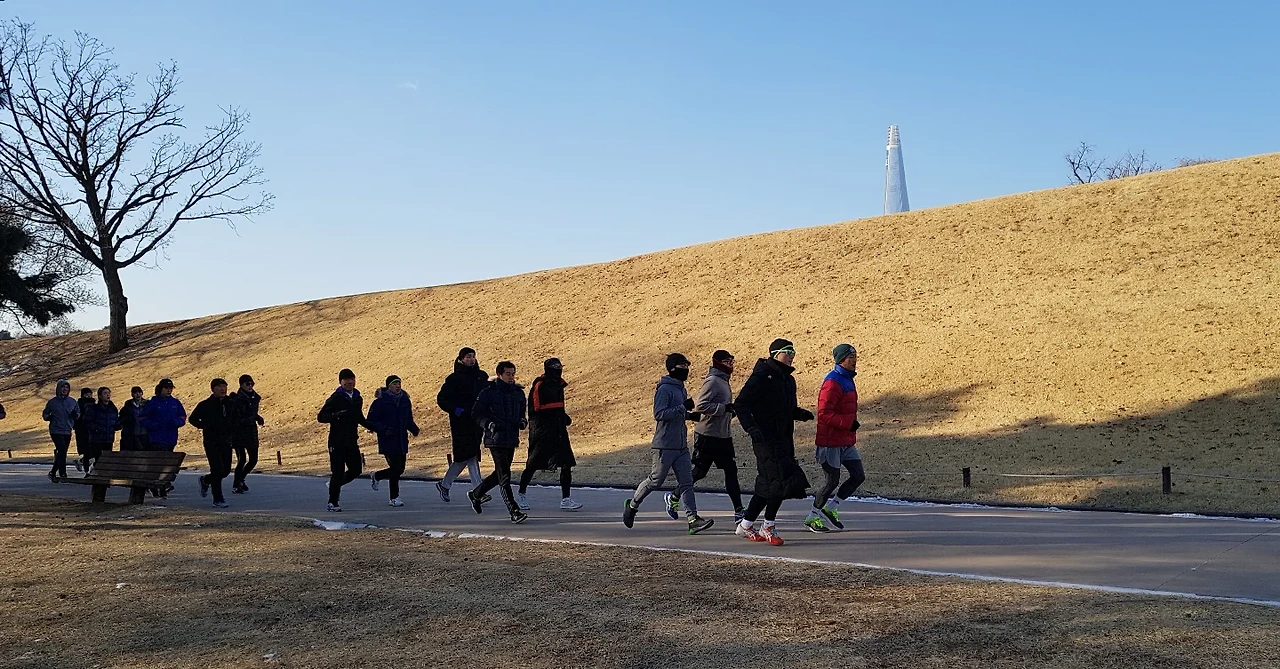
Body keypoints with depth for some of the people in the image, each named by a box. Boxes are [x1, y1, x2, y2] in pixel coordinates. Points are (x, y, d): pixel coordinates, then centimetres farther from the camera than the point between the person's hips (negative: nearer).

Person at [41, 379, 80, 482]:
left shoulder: (73, 402, 7)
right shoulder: (52, 402, 0)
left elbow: (78, 415, 16)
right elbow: (44, 415, 9)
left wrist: (75, 414, -7)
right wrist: (49, 417, -13)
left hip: (67, 432, 4)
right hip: (56, 431, -4)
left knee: (61, 453, 10)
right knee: (62, 451, -18)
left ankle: (53, 473, 26)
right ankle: (62, 474, -14)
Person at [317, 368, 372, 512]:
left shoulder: (358, 398, 12)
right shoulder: (335, 399, -8)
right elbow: (320, 416, -11)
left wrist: (373, 428, 13)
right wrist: (336, 415, -27)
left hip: (352, 441, 6)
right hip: (337, 442, -6)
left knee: (355, 470, 6)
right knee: (338, 472, -4)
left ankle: (334, 484, 31)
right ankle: (332, 503, 9)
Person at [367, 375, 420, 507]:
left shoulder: (405, 400, 8)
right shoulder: (380, 402, -8)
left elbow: (409, 420, 18)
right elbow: (371, 422, -7)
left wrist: (414, 429, -2)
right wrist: (384, 429, -22)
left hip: (402, 441, 6)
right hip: (388, 441, -6)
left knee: (400, 469, 11)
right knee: (396, 468, -11)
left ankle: (376, 476, 39)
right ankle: (394, 498, 3)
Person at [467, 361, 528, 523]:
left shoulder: (518, 392, 10)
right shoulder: (489, 392, -8)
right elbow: (476, 413, -4)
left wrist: (523, 421, 0)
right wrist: (488, 424, -20)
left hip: (512, 439, 7)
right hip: (496, 439, -7)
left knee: (500, 473, 17)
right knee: (504, 476, -10)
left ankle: (475, 494, 39)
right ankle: (514, 512, -10)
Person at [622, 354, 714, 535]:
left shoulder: (681, 388, 15)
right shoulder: (664, 389, -13)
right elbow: (659, 414, -22)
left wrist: (690, 415, 7)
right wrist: (683, 408, -23)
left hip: (681, 445, 8)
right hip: (665, 445, -8)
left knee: (686, 482, 1)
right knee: (655, 480, 3)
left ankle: (693, 518, -2)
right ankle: (632, 505, 23)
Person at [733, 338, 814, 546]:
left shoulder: (788, 379, 16)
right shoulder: (761, 376, -11)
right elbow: (740, 404, -14)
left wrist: (801, 413, 5)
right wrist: (751, 427, -25)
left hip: (783, 439, 9)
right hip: (766, 438, -9)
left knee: (768, 483, 11)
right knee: (781, 479, -13)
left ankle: (745, 525, 22)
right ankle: (768, 527, 0)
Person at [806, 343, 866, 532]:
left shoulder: (847, 380, 14)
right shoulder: (833, 382, -17)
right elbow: (824, 414, -24)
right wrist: (848, 423, -25)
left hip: (846, 441, 9)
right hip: (831, 441, -9)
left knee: (858, 476, 5)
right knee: (833, 481, -2)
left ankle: (830, 509, 17)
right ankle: (813, 517, 15)